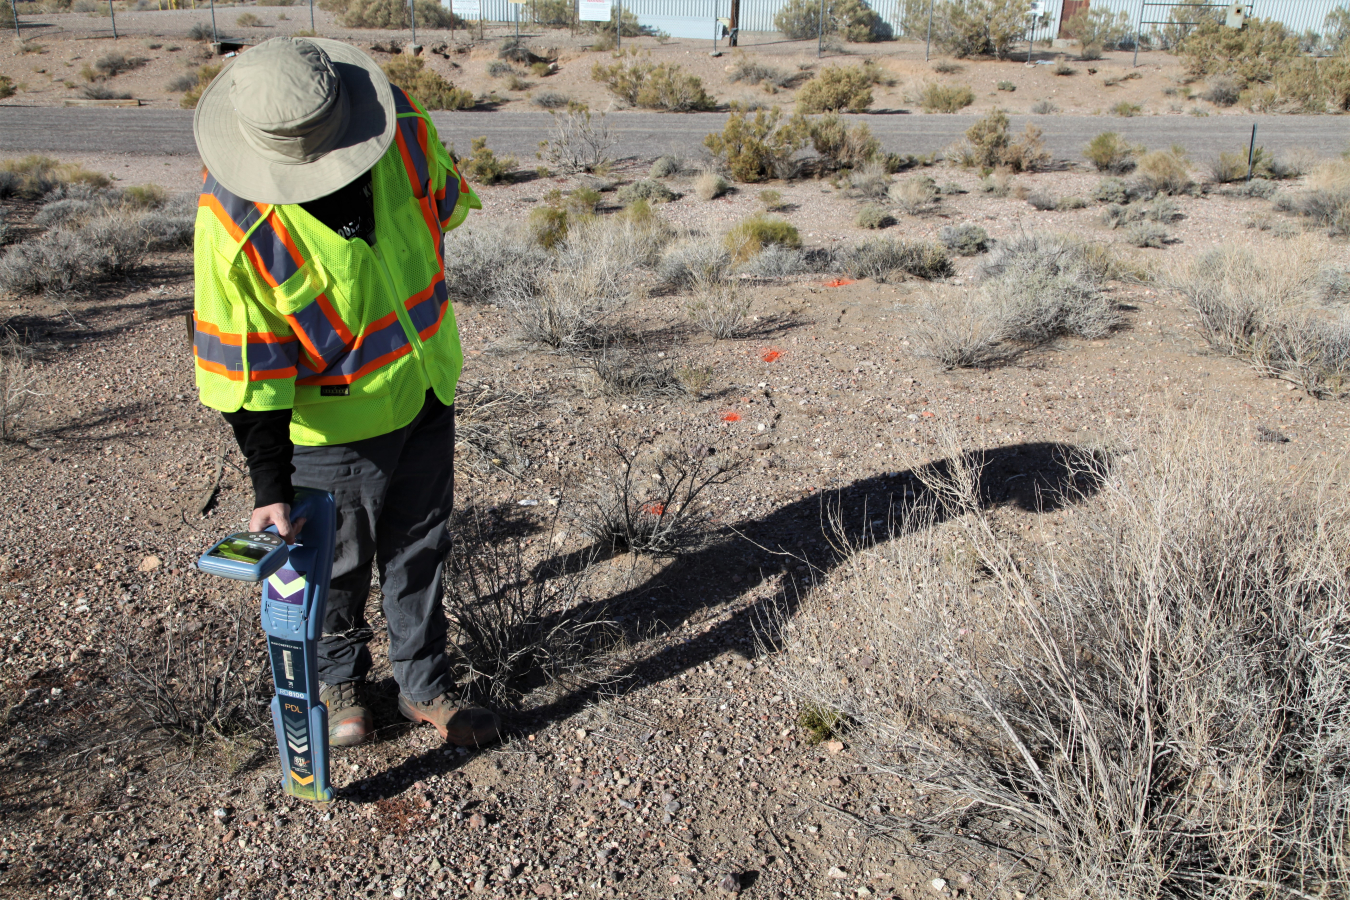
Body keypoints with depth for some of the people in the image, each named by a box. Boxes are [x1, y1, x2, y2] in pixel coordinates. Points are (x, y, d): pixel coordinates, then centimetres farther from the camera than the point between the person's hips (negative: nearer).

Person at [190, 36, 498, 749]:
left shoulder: (405, 128, -16)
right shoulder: (235, 219, -27)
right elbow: (245, 368, -21)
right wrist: (270, 487, -20)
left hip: (426, 394, 4)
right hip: (333, 425, -4)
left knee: (419, 549, 19)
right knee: (338, 565, 16)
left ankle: (424, 685, 40)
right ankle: (337, 680, 45)